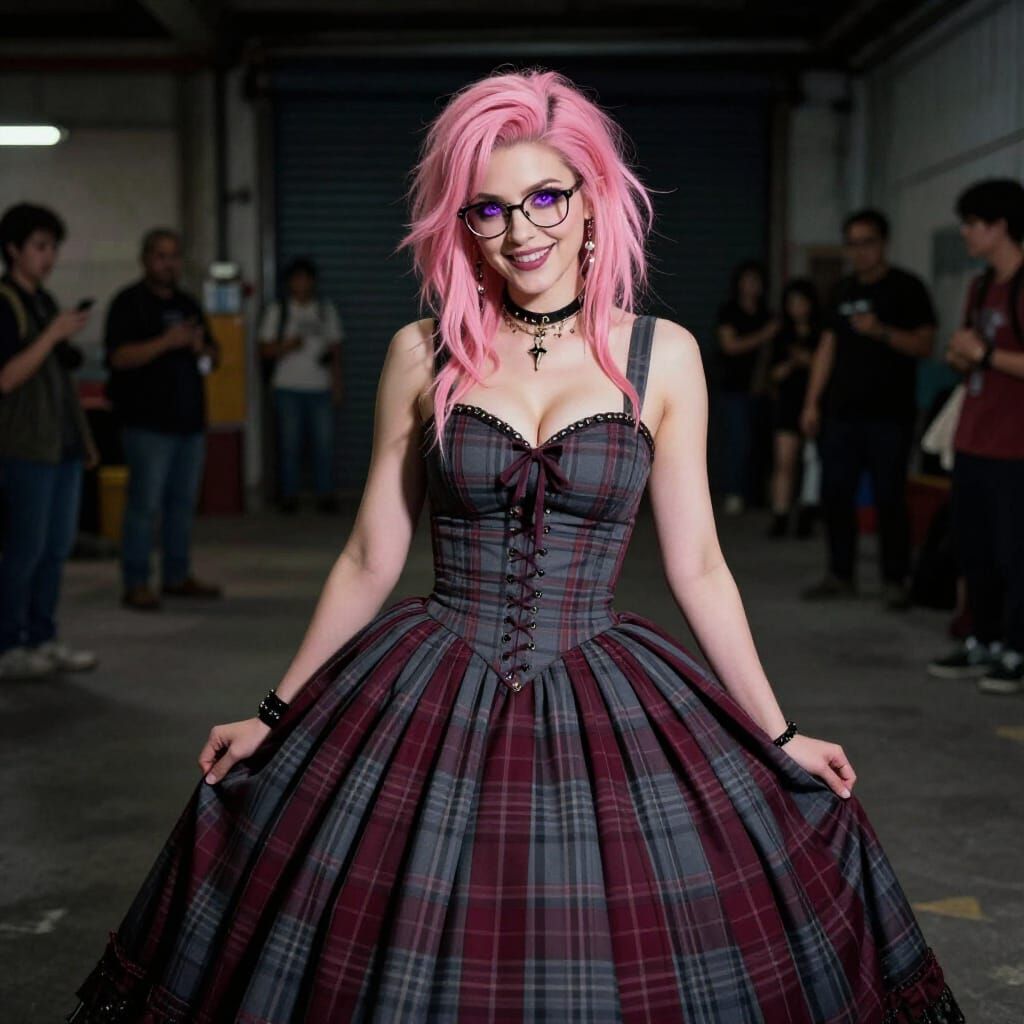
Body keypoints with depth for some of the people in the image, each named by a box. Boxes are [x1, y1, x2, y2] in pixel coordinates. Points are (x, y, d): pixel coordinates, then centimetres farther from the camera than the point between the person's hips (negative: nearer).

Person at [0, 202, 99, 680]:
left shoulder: (44, 300, 15)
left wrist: (84, 434, 19)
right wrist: (54, 333, -20)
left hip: (63, 442, 8)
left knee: (57, 545, 10)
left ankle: (42, 638, 19)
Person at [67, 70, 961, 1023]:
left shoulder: (662, 355, 0)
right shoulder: (422, 354, 1)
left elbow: (696, 565, 4)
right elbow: (369, 560, 6)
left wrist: (778, 736, 5)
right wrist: (276, 715, 8)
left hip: (607, 709, 0)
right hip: (428, 709, 0)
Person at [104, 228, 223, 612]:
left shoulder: (187, 304, 18)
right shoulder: (129, 303, -3)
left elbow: (213, 355, 20)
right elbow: (119, 357, -14)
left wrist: (201, 347, -3)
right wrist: (167, 342, -22)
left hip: (190, 420, 7)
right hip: (148, 423, -7)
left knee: (183, 501, 10)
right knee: (145, 504, -7)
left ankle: (178, 576, 20)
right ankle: (135, 585, -3)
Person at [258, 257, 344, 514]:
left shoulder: (326, 310, 13)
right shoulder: (277, 311, 6)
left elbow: (335, 350, 13)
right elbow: (265, 349, 4)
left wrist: (337, 385, 7)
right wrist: (287, 346, -15)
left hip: (321, 389, 2)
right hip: (288, 388, -2)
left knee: (324, 443, -2)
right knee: (289, 443, -1)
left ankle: (326, 495, 4)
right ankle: (288, 496, 6)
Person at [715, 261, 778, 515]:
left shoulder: (765, 314, 16)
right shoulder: (729, 310, 3)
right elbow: (730, 345, -5)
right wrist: (762, 336, -10)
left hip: (757, 386, 4)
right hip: (735, 386, -4)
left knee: (756, 439, -3)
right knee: (738, 439, -11)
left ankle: (748, 493, 2)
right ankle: (733, 496, -8)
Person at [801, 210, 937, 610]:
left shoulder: (906, 288, -1)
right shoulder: (843, 290, 15)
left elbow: (924, 344, -7)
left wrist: (881, 332, -22)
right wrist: (812, 403, 11)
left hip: (889, 415, -5)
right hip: (841, 412, 5)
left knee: (889, 498, -4)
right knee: (834, 493, 5)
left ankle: (894, 580, 5)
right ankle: (840, 574, 16)